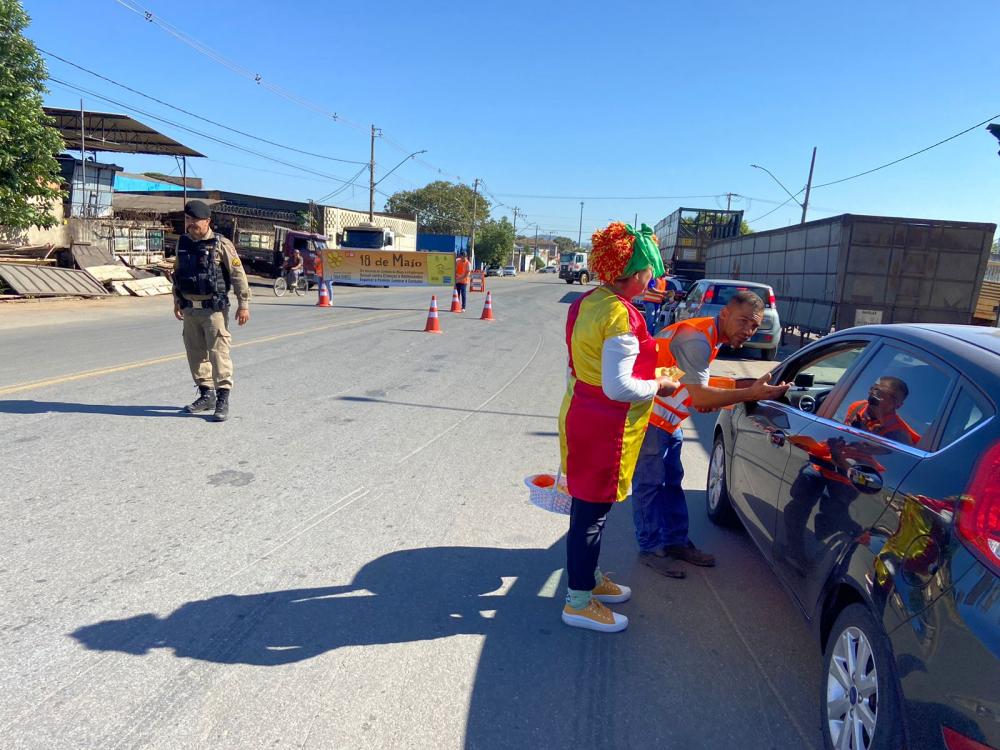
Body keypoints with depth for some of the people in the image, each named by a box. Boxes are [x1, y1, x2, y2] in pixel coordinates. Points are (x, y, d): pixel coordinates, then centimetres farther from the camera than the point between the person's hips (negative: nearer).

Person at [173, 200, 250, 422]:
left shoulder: (221, 244, -9)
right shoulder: (183, 244, 10)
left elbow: (238, 275, -9)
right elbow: (177, 273, 21)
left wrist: (243, 304, -12)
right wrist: (177, 301, 21)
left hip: (214, 309, -7)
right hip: (190, 310, 7)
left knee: (218, 353, -8)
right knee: (196, 353, 11)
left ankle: (223, 400, -2)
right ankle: (206, 395, 23)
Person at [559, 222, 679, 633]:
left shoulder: (587, 302, 6)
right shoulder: (621, 316, -23)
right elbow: (618, 387, -25)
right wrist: (659, 385, -10)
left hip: (580, 414, 9)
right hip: (604, 429, -9)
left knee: (588, 506, 22)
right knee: (592, 512, 4)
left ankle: (588, 578, 40)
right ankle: (579, 602, 20)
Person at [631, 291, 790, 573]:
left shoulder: (709, 337, 7)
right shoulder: (696, 339, -25)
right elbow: (700, 396, -28)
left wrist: (706, 398, -5)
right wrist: (752, 394, -27)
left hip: (668, 420, 10)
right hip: (649, 417, -10)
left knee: (671, 481, 15)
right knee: (650, 483, -2)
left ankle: (676, 542, 26)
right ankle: (650, 548, 10)